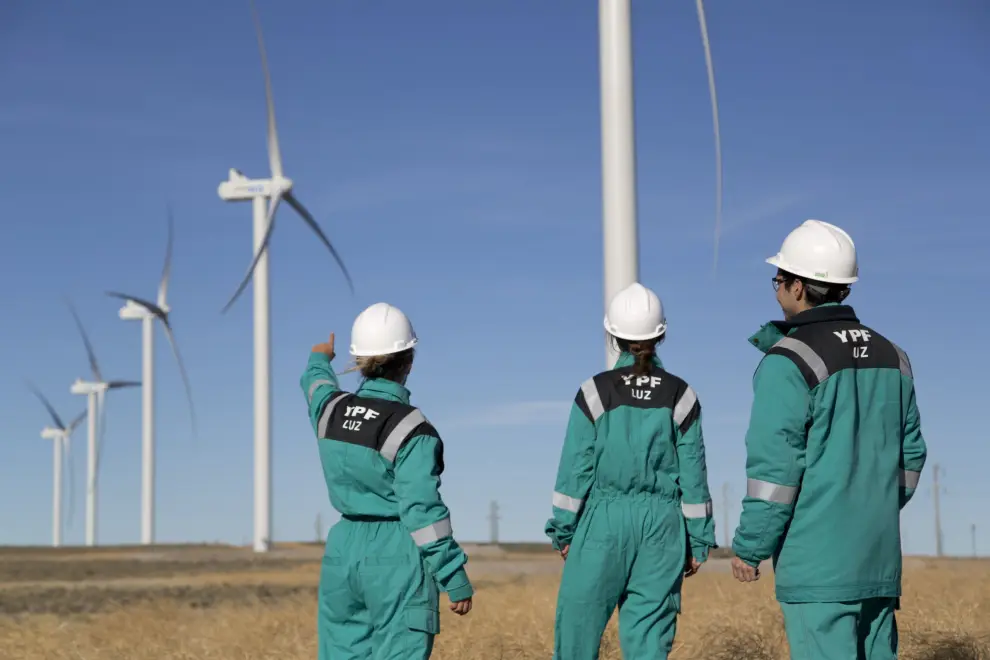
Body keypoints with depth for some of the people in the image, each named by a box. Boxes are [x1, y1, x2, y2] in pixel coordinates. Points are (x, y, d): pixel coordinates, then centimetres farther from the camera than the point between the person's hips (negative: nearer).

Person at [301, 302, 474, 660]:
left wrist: (319, 359, 53)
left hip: (343, 550, 6)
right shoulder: (411, 428, -15)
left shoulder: (332, 409, 3)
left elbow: (316, 385, 29)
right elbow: (423, 510, -18)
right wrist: (456, 579, -13)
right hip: (398, 556, -6)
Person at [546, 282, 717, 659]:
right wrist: (698, 541, 9)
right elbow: (693, 473, 3)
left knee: (579, 620, 6)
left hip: (605, 518, -2)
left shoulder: (596, 391, -3)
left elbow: (576, 467, -1)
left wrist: (563, 530, 7)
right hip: (662, 523, 2)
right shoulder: (680, 395, 1)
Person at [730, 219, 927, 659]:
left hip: (817, 559, -7)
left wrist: (748, 547, -6)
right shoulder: (890, 356, 11)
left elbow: (774, 465, -15)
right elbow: (909, 453, 15)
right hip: (877, 557, 7)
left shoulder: (790, 361, -12)